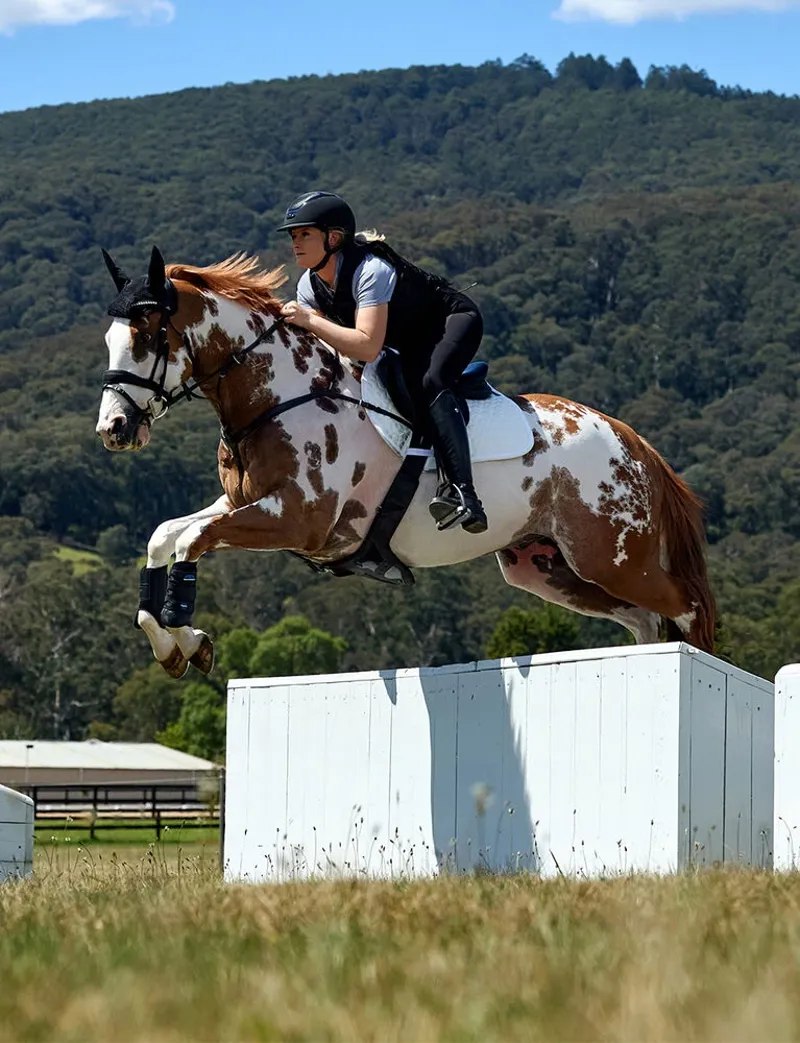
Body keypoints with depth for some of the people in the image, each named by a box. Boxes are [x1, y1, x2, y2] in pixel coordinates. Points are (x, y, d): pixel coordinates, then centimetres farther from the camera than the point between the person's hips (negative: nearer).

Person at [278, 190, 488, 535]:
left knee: (430, 383, -36)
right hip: (411, 348, 10)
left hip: (454, 323, -10)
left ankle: (462, 495, -49)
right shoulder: (310, 285, -6)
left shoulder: (370, 271, -32)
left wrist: (309, 320, -41)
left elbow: (368, 347, -41)